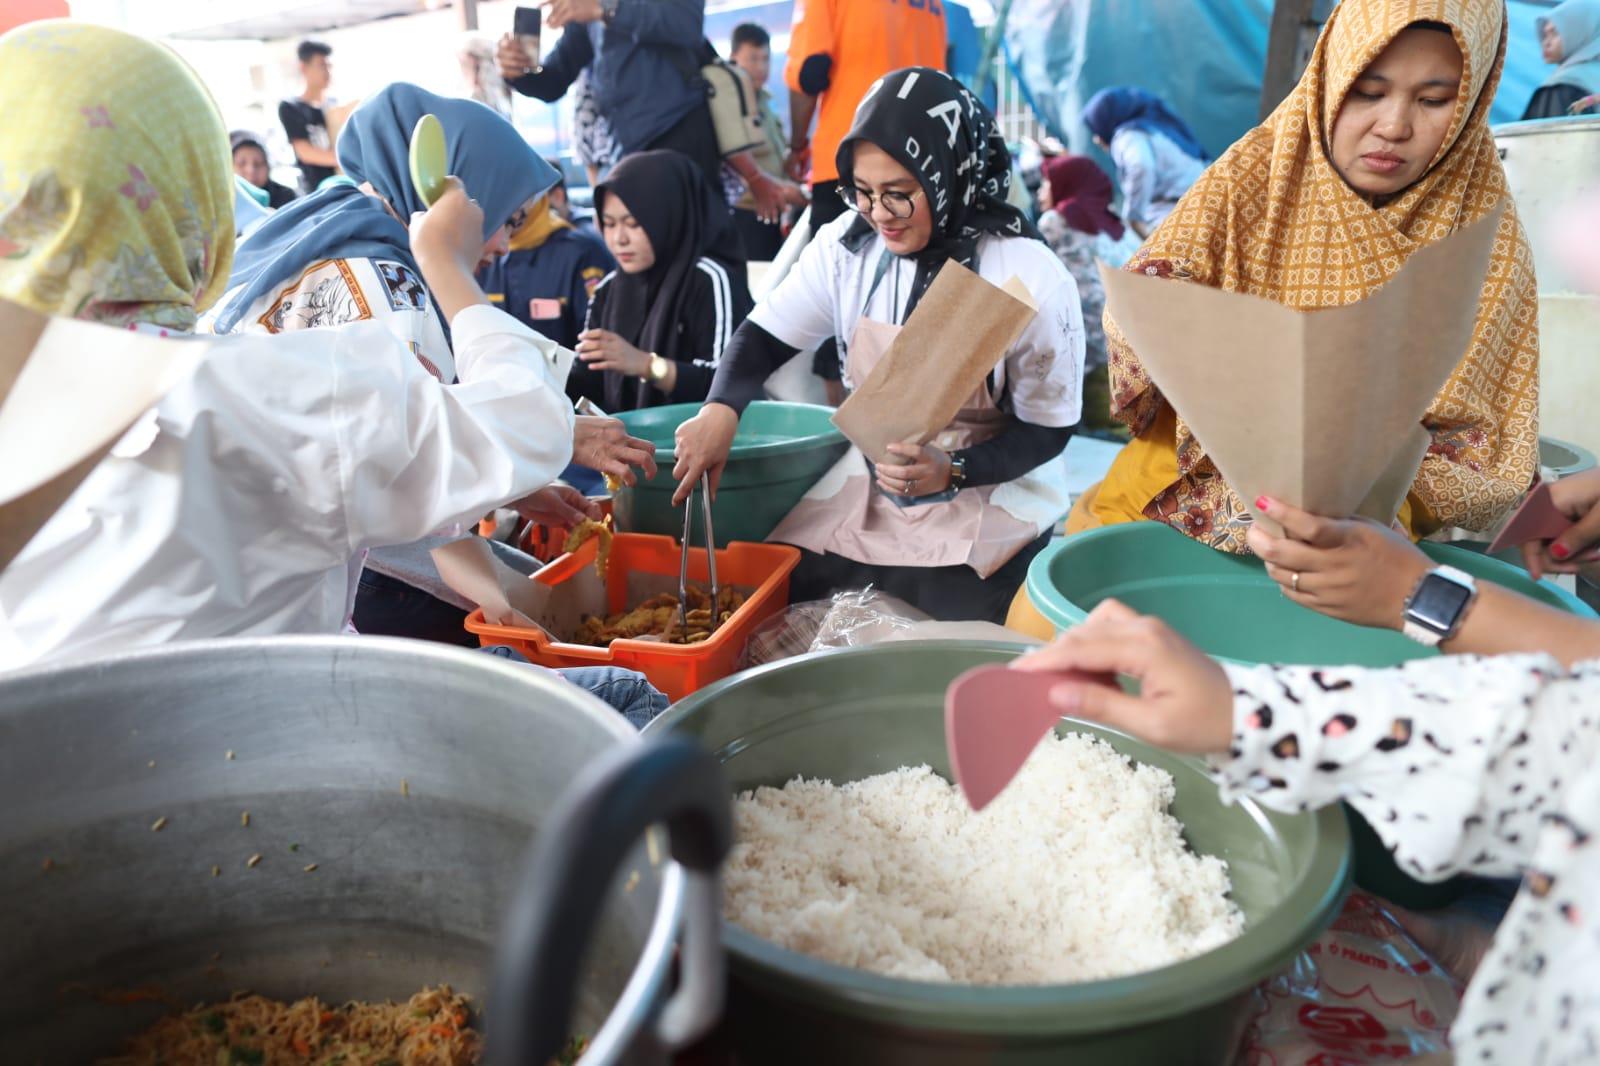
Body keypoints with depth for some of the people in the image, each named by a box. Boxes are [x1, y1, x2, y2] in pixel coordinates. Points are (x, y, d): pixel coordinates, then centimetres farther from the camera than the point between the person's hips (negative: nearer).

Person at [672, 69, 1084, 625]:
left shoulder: (1031, 278, -15)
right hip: (864, 494, 4)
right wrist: (721, 410, -20)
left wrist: (954, 471, -27)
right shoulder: (845, 244, -5)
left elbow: (1047, 429, -9)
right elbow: (764, 336, 2)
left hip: (991, 507, -4)